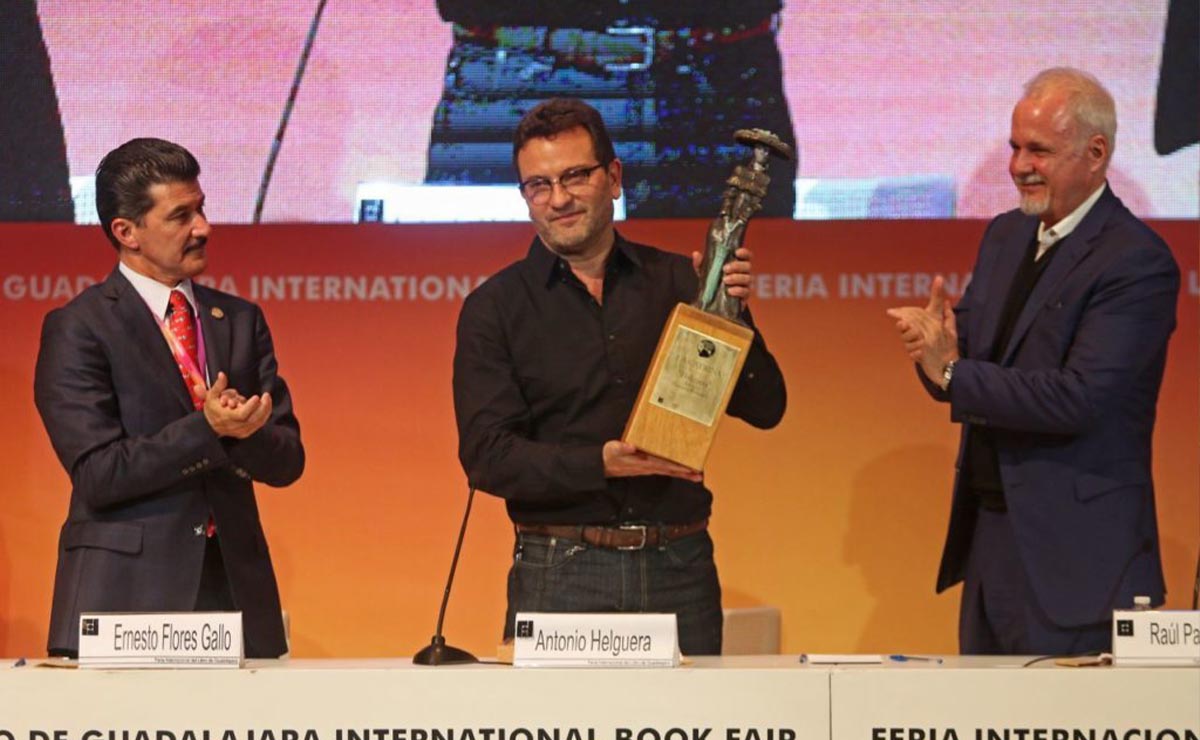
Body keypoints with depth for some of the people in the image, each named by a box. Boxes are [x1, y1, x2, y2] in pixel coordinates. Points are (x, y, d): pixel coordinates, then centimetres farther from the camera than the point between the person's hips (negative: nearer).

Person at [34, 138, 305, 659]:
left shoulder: (241, 321, 14)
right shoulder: (77, 329, -2)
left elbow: (287, 460, 10)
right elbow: (97, 474, -10)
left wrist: (242, 432, -12)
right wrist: (205, 430, -18)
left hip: (236, 585, 4)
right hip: (125, 594, -4)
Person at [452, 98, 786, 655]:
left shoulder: (678, 282, 10)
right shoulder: (495, 308, 4)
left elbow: (765, 410, 7)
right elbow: (486, 456, -5)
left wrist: (732, 314, -9)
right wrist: (602, 463, -18)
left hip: (679, 568, 2)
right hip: (560, 575, -2)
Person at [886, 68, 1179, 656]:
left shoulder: (1138, 263, -15)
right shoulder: (1005, 237, 12)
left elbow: (1080, 399, -24)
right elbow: (954, 365, 12)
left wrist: (953, 374, -18)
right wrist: (936, 338, -12)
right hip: (989, 534, 8)